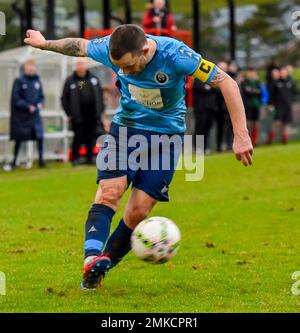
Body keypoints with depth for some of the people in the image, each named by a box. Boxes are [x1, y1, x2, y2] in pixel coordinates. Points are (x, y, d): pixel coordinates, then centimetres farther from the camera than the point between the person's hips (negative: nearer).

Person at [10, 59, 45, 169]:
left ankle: (41, 158, -2)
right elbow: (16, 99, -8)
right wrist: (28, 106, -15)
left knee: (40, 137, -9)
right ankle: (14, 160, 14)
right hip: (21, 115, -3)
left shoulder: (37, 81, 9)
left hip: (35, 114, 3)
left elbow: (41, 96, 15)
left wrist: (40, 104, -6)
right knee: (19, 139, 3)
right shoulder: (19, 81, -4)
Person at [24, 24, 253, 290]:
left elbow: (227, 83, -25)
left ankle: (103, 264, 6)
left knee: (138, 211, -9)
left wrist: (241, 136, -28)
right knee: (109, 192, -22)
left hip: (166, 136, -2)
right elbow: (79, 46, 6)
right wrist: (45, 44, 23)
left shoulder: (174, 55, -28)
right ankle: (91, 258, -36)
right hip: (125, 128, 2)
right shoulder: (111, 49, -17)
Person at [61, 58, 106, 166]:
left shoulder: (93, 79, 10)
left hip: (92, 115, 3)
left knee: (91, 138, 7)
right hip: (78, 116, -3)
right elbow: (64, 99, 1)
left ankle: (89, 158, 15)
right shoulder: (70, 81, 1)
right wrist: (69, 113, -4)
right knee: (78, 137, -3)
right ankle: (75, 158, 6)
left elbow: (100, 95, 14)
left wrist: (101, 111, 8)